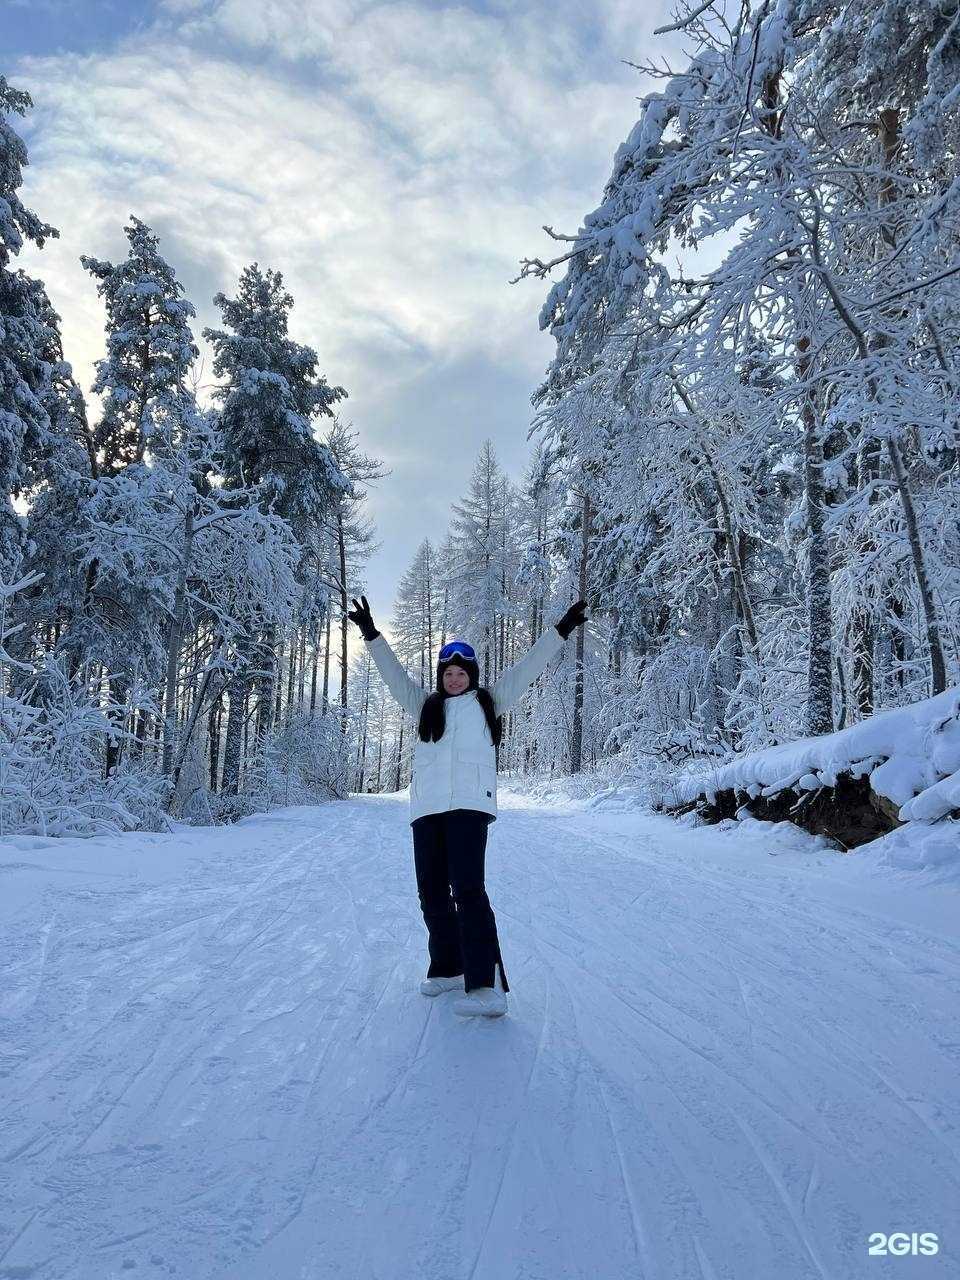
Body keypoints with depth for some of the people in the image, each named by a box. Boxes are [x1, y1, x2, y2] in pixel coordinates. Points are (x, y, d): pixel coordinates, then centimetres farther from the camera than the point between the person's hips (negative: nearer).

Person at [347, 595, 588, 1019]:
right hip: (427, 808, 5)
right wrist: (371, 634, 12)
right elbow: (394, 674, 19)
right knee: (432, 892, 7)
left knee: (467, 889, -17)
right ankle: (447, 968, 24)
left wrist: (561, 629, 10)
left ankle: (486, 986, -21)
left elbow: (527, 667, 14)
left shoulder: (489, 702, 17)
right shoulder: (425, 706, 23)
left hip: (470, 805, -4)